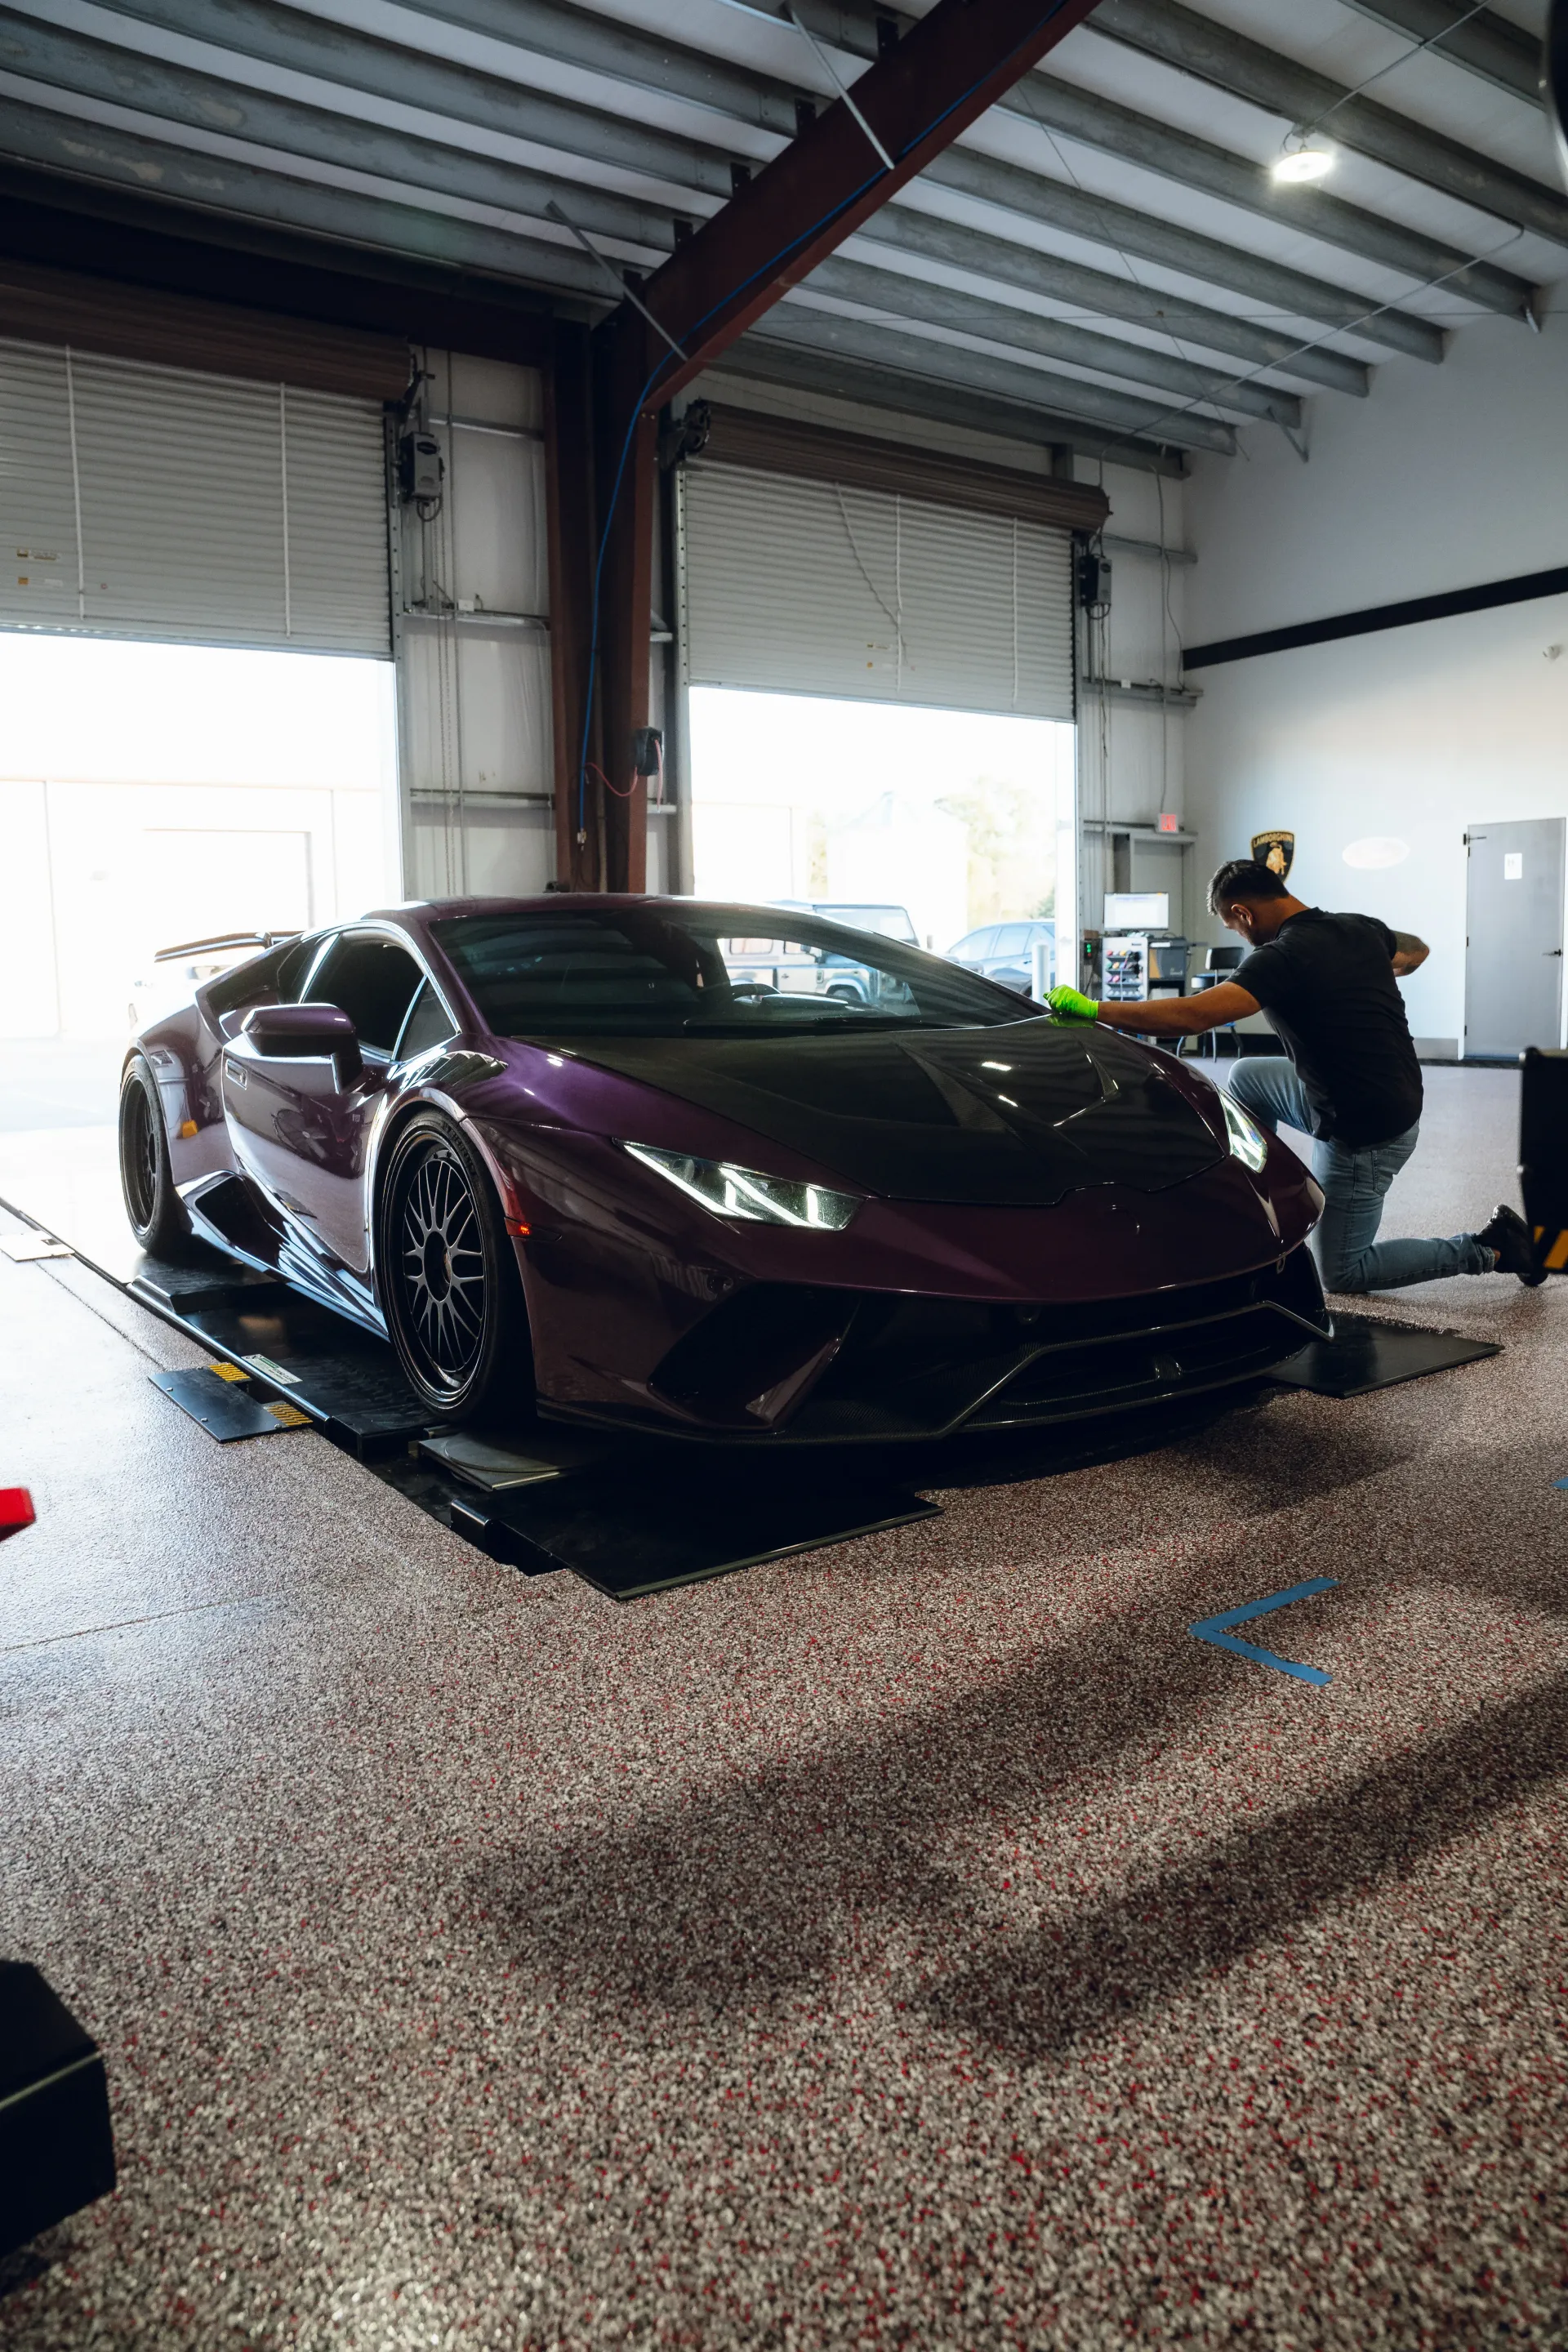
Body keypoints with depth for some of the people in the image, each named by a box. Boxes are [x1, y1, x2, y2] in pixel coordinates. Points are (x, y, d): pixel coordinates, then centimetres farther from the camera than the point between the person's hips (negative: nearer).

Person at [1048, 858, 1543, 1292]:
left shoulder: (1282, 957, -23)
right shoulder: (1361, 928, 2)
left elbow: (1192, 1016, -34)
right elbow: (1416, 952, 25)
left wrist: (1095, 1010, -28)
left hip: (1364, 1134, -9)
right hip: (1398, 1101, 9)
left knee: (1341, 1274, 10)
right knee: (1246, 1077, 20)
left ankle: (1488, 1248, 7)